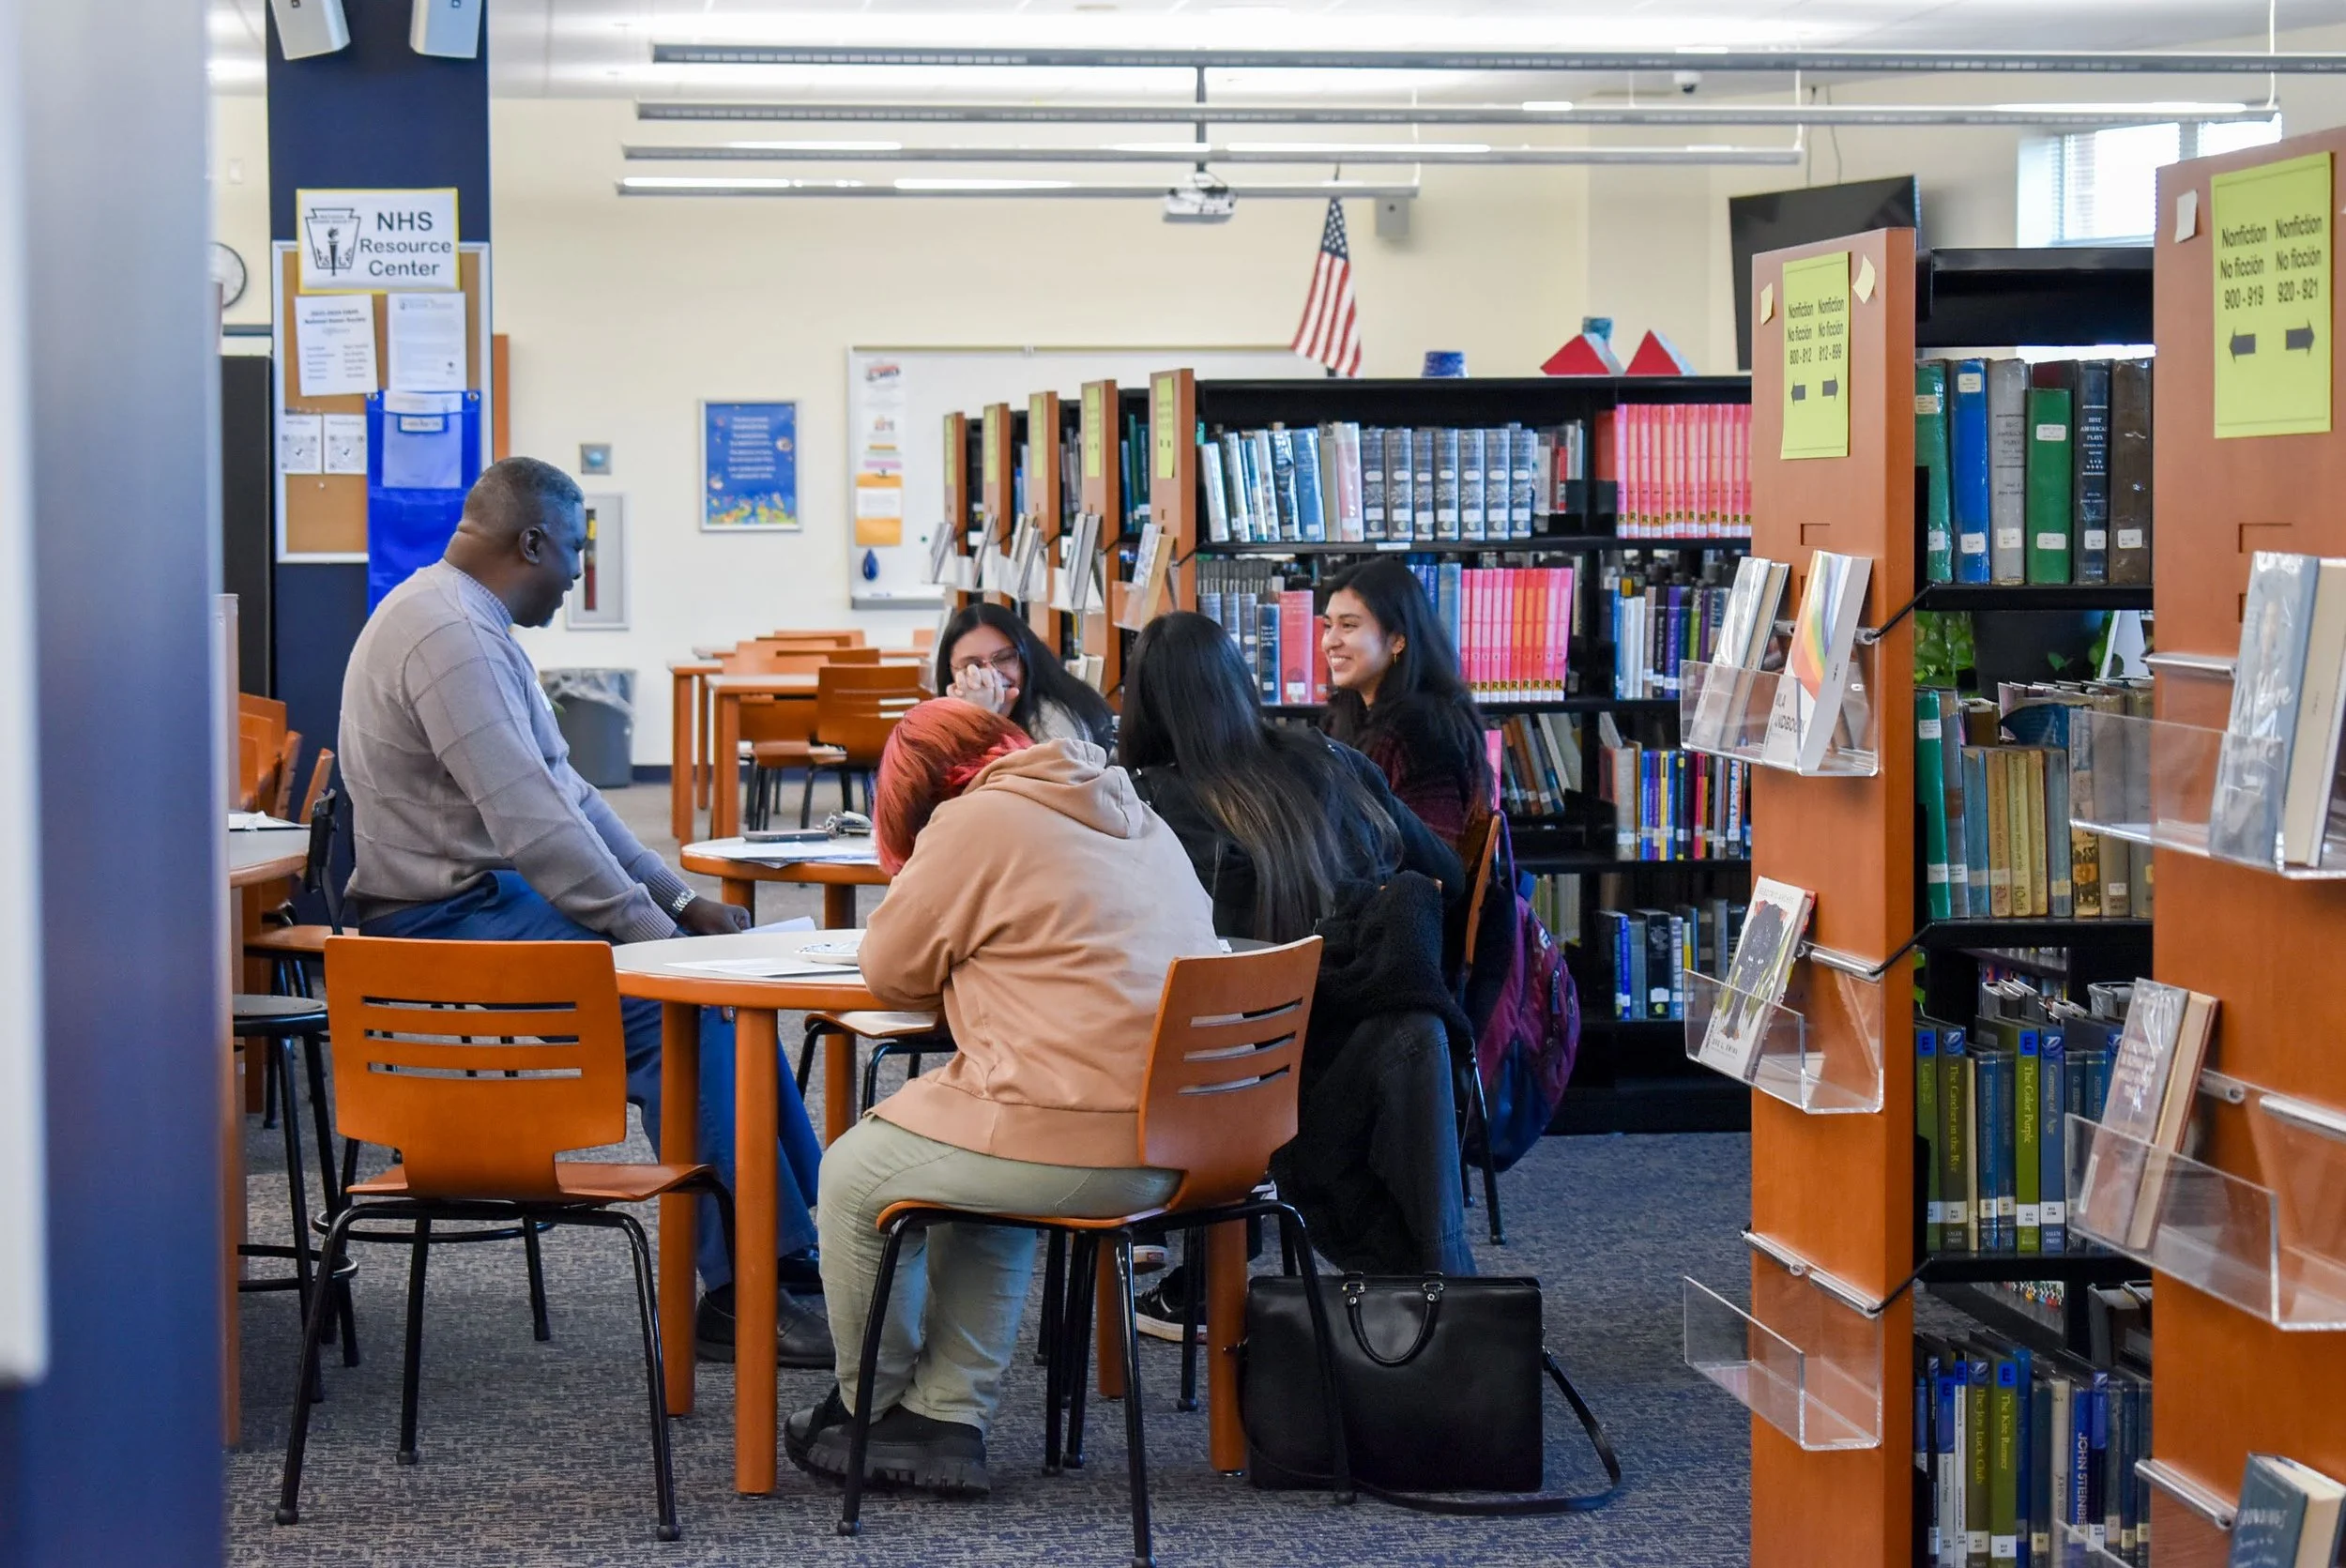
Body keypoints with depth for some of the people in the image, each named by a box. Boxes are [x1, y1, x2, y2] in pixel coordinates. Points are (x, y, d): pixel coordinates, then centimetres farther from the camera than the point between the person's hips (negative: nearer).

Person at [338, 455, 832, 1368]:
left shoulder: (473, 625, 17)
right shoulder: (447, 635, -18)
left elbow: (565, 792, 21)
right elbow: (532, 823, -25)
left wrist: (679, 900, 13)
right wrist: (653, 932, -19)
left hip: (502, 895, 11)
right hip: (451, 918, -11)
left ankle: (806, 1254, 6)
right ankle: (738, 1296, -21)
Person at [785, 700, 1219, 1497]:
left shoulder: (974, 823, -5)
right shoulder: (1139, 818, 19)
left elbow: (891, 971, 1)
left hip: (1074, 1145, -8)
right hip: (1176, 1144, 8)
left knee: (854, 1177, 14)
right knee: (983, 1193, 32)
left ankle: (870, 1410, 29)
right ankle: (949, 1416, 25)